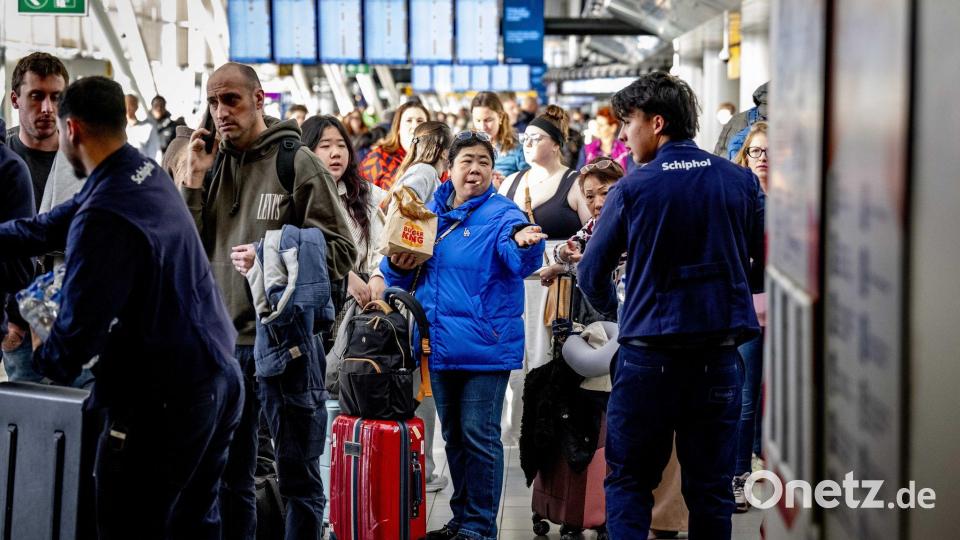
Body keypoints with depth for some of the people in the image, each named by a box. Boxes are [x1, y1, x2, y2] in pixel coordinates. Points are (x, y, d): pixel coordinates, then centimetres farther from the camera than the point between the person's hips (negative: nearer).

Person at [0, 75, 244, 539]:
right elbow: (52, 225, 19)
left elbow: (80, 325, -19)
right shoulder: (147, 172, 7)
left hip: (164, 397, -9)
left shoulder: (104, 217, -22)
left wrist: (45, 358, 2)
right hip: (220, 377, 9)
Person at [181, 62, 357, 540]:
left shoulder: (298, 163, -4)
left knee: (298, 477, 3)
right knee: (229, 477, 15)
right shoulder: (213, 164, 10)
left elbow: (340, 251, -7)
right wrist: (194, 182, -1)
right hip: (223, 341, 5)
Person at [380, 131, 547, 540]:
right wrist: (399, 266, -5)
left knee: (479, 436, -3)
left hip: (485, 347, -6)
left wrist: (524, 242, -50)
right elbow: (400, 276, 18)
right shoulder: (431, 213, 10)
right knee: (453, 435, 15)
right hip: (440, 345, 6)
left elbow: (520, 260, -27)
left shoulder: (500, 214, -6)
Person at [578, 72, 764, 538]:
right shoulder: (740, 182, 2)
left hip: (648, 356, -3)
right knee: (711, 489, 9)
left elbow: (592, 272, 1)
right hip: (720, 355, 3)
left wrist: (609, 308, 21)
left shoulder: (633, 189, -6)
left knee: (628, 482, 8)